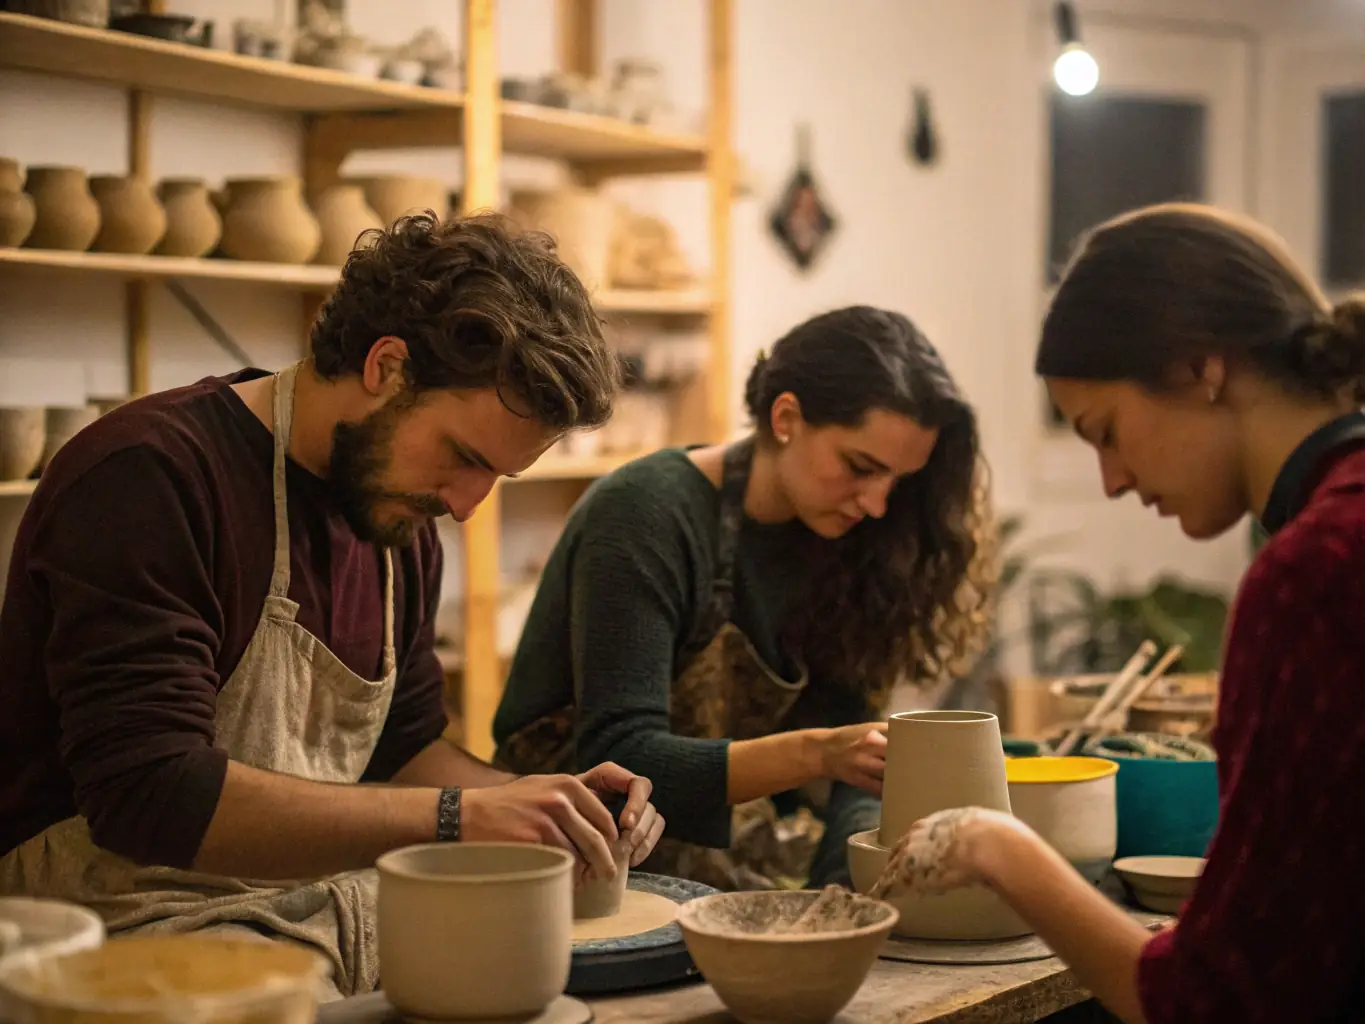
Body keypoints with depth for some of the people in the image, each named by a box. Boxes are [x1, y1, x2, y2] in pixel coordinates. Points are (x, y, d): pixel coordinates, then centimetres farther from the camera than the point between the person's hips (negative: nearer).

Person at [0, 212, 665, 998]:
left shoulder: (400, 520, 10)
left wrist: (537, 801, -1)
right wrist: (454, 816, -28)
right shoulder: (150, 475, -17)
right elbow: (147, 792, -26)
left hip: (332, 919, 9)